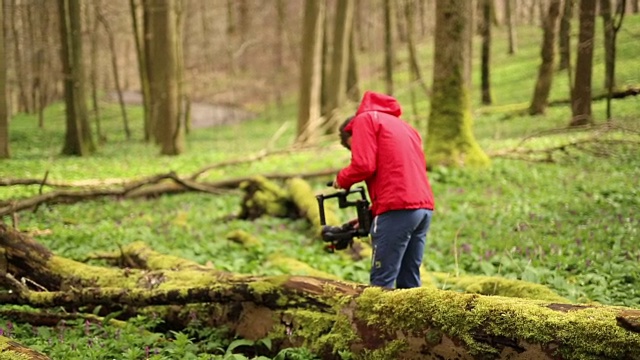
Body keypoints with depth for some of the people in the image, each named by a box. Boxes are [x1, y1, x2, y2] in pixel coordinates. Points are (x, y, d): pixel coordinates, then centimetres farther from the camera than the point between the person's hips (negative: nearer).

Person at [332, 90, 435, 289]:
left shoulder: (365, 119, 6)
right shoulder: (402, 125, 30)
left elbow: (364, 165, -9)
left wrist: (342, 179, 11)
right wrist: (370, 213, 20)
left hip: (398, 208, -8)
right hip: (424, 207, 8)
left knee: (382, 281, -6)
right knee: (409, 280, 10)